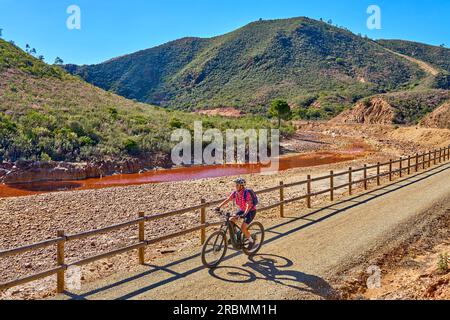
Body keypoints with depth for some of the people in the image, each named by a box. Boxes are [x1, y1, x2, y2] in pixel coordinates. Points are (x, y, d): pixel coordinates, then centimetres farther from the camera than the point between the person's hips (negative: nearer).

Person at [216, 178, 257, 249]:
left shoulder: (246, 193, -28)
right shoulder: (235, 193, -10)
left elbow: (249, 205, -39)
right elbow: (227, 200, -12)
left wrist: (244, 214, -53)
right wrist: (219, 207, -24)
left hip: (251, 211, -7)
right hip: (242, 210, 7)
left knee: (243, 228, -18)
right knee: (231, 221, -10)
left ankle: (251, 241, 7)